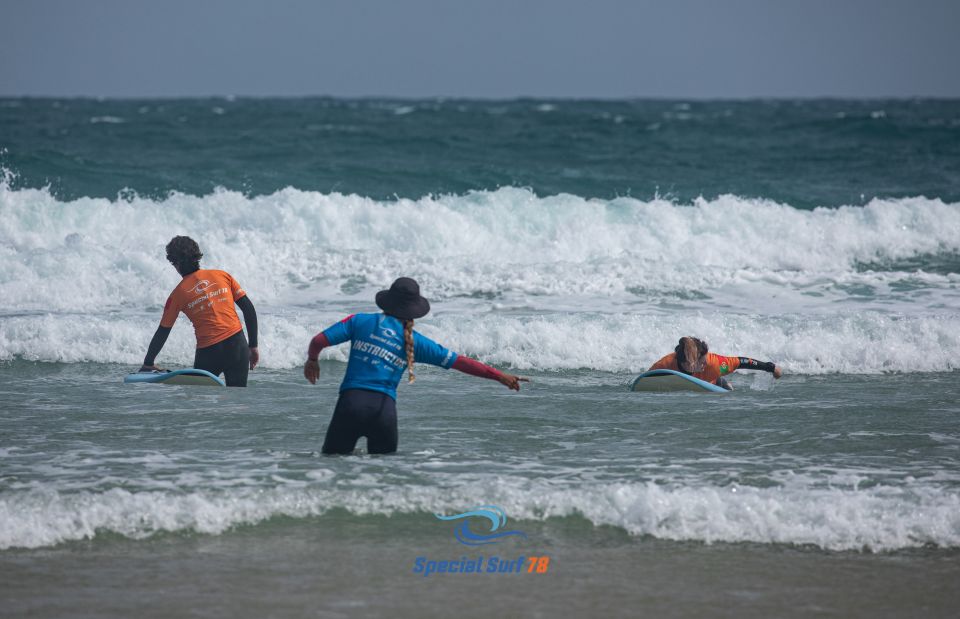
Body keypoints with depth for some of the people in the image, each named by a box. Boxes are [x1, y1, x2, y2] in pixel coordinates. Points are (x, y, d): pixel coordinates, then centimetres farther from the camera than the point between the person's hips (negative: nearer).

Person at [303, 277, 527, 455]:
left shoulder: (360, 321, 8)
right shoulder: (414, 341, 11)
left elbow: (319, 341, 2)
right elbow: (460, 362, 13)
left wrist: (312, 360, 25)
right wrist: (501, 377, 21)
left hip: (352, 401, -1)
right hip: (385, 409, 1)